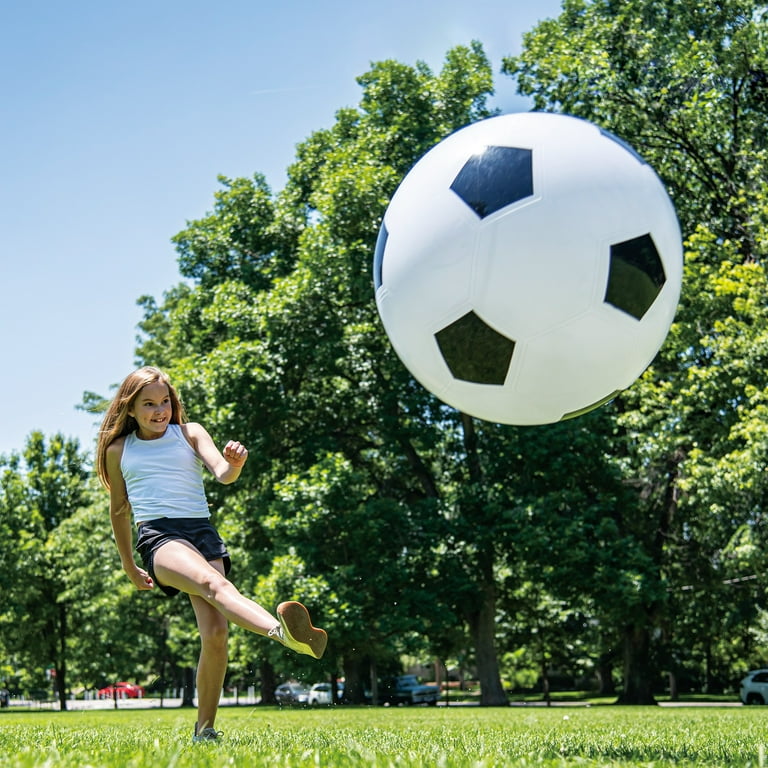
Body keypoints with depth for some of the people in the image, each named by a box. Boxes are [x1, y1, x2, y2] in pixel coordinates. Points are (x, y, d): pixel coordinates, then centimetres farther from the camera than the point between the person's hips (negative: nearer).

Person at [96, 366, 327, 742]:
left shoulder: (190, 433, 15)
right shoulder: (118, 450, 16)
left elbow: (222, 473, -2)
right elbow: (119, 510, 26)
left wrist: (234, 464, -26)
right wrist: (129, 567, 30)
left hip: (203, 531, 3)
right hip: (158, 536, -2)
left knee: (216, 631, -15)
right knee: (215, 584, -34)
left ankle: (204, 728, 1)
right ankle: (284, 631, -62)